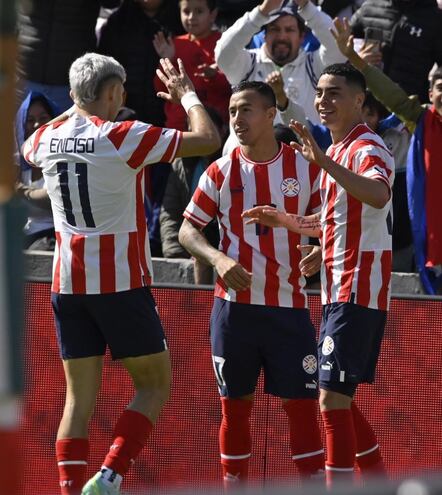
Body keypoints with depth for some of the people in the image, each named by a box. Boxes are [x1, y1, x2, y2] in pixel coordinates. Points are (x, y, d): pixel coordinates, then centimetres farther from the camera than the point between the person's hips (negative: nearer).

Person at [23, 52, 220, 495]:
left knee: (79, 398, 8)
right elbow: (208, 139, -10)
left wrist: (78, 108, 35)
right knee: (154, 384, 7)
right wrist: (186, 95, 7)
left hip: (67, 286, 5)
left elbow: (28, 149, 32)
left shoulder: (48, 138, 4)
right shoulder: (123, 137, -12)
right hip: (121, 283, -5)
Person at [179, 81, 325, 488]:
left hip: (289, 306, 0)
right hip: (235, 305, 0)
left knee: (301, 402, -3)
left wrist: (318, 249, -13)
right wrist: (218, 259, -13)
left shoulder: (304, 167, 2)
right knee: (235, 404, 5)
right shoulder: (221, 172, 2)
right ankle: (234, 487, 14)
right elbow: (188, 229, 5)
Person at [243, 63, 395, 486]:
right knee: (336, 397, 14)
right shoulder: (337, 151, 17)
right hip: (337, 292, 10)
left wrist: (324, 162, -46)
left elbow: (378, 196, -37)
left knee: (332, 398, -13)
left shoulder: (367, 149, -13)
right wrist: (285, 220, 15)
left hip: (357, 291, -10)